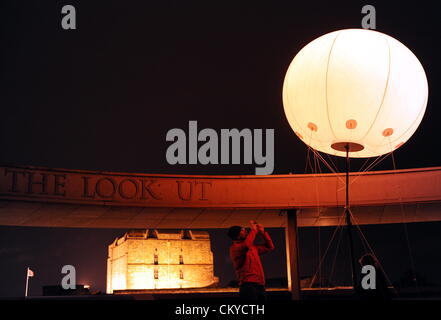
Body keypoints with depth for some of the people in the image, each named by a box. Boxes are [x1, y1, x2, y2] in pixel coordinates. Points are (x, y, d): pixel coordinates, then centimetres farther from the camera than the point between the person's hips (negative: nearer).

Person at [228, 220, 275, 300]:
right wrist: (253, 230, -10)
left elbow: (269, 247, 31)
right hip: (248, 285, -8)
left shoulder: (252, 247, 24)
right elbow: (246, 245, -23)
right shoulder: (234, 248, -1)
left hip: (260, 286, 8)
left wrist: (262, 232, 19)